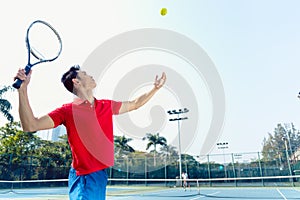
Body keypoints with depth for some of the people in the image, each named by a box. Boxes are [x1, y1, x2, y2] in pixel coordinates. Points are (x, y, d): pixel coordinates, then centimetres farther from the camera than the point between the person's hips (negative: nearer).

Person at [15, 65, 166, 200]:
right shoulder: (68, 110, -10)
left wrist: (155, 88, 17)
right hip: (84, 177, -6)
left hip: (101, 173, 6)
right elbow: (30, 126, -16)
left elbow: (134, 104, 18)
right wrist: (23, 89, -25)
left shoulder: (107, 106, 6)